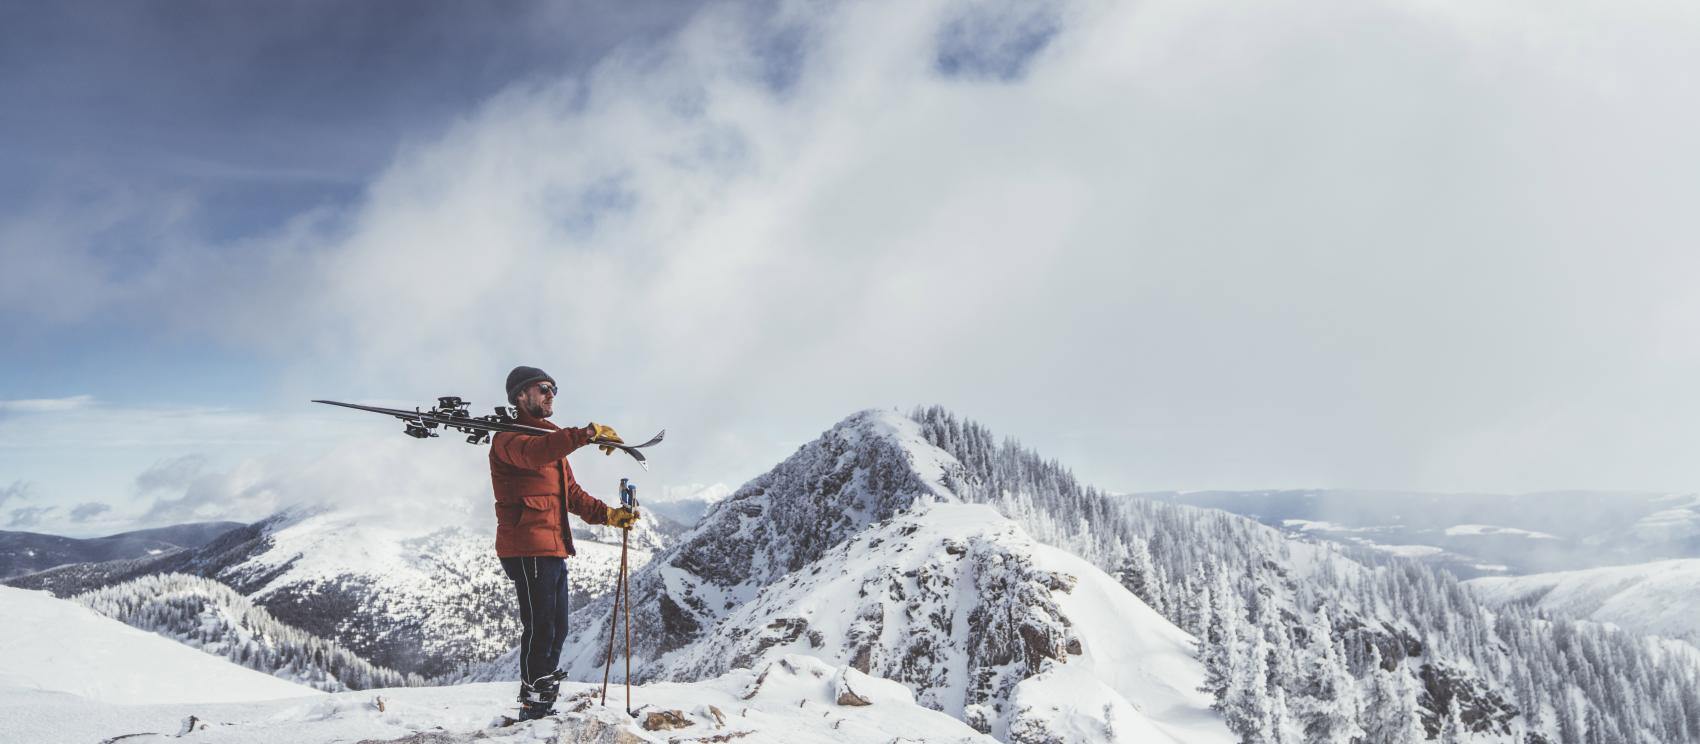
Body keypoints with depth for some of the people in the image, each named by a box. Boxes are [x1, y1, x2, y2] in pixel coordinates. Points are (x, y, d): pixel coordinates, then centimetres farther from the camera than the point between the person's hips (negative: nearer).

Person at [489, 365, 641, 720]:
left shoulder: (551, 440, 24)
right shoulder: (509, 436, -6)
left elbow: (571, 494, 25)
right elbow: (533, 452, -32)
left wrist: (607, 514, 11)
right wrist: (588, 433, -40)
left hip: (554, 550, 10)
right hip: (527, 550, -9)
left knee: (555, 631, 13)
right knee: (540, 630, -9)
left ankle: (543, 709, 22)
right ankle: (533, 705, -2)